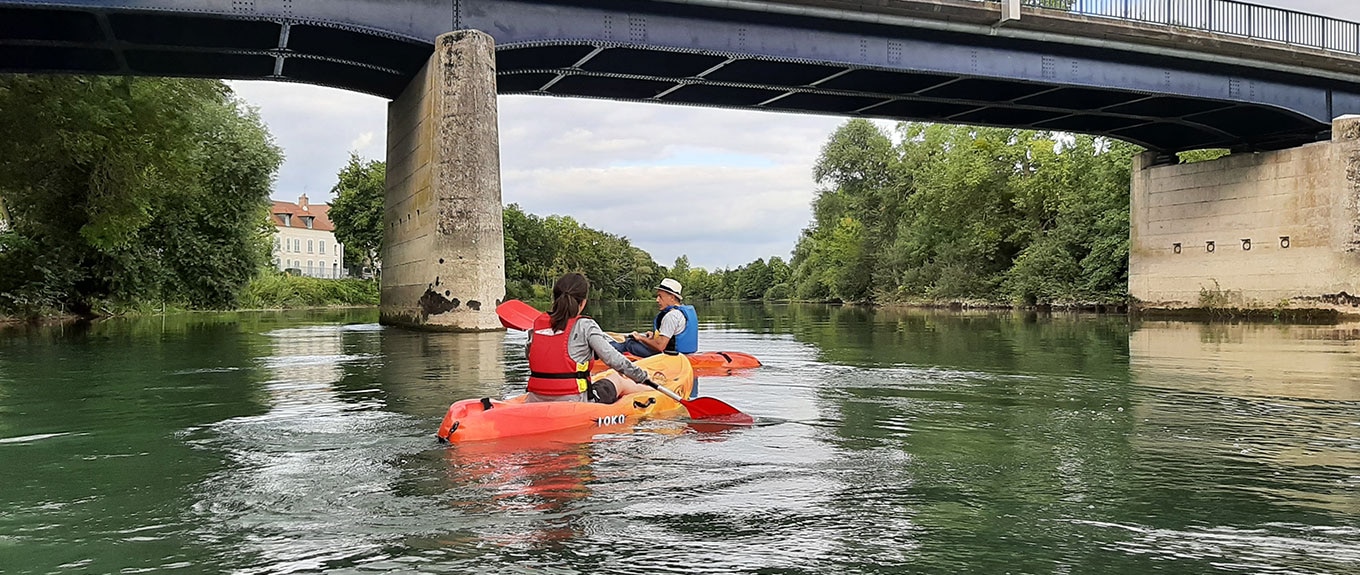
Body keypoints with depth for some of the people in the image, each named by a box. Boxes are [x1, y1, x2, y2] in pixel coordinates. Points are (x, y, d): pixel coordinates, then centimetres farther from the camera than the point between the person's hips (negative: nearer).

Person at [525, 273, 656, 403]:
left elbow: (528, 353, 16)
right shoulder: (585, 326, -11)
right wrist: (643, 377, 3)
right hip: (575, 405, -5)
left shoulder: (537, 324, 2)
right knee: (619, 383, 23)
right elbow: (613, 359, -10)